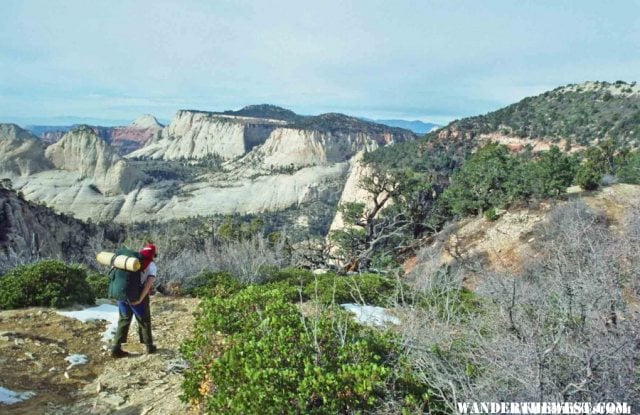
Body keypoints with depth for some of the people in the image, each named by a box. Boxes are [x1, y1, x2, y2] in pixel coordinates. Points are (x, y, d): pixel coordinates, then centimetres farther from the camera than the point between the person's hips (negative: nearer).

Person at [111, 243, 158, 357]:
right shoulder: (152, 266, -2)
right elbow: (149, 283, -15)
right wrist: (140, 299, -19)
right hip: (137, 297, -4)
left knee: (124, 321, 17)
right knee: (144, 322, 14)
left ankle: (116, 348, 11)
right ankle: (149, 346, 26)